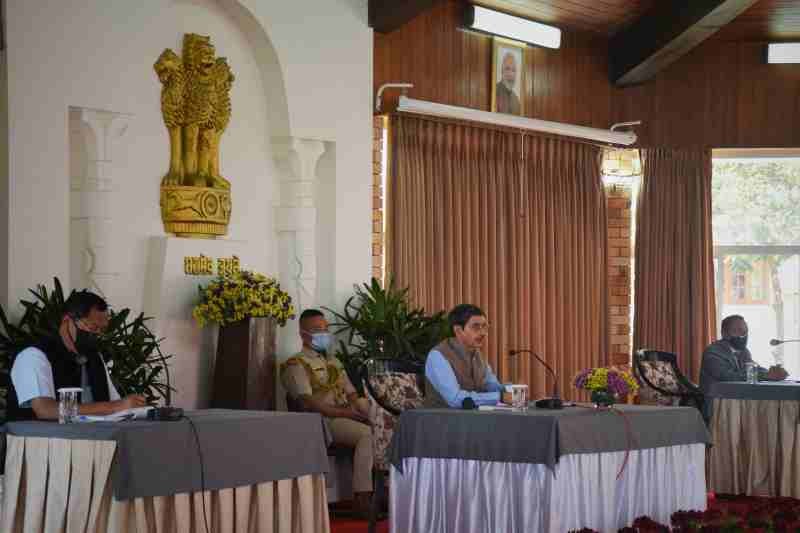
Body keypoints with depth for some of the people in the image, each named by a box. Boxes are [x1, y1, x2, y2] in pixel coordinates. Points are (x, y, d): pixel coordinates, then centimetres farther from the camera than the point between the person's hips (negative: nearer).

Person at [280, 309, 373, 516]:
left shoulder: (333, 361, 27)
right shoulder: (295, 364, 1)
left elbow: (352, 394, 21)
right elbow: (308, 403, -12)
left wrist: (361, 410, -3)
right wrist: (344, 413, -19)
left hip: (349, 417, 7)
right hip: (322, 421, -7)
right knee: (367, 434, -33)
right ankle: (362, 499, -32)